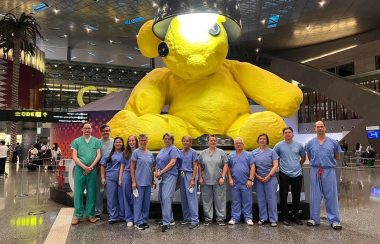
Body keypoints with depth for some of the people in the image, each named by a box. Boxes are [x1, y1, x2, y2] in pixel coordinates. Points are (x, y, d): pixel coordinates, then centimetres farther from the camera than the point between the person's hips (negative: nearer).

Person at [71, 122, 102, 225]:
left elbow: (98, 155, 3)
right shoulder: (76, 141, 7)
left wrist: (91, 167, -10)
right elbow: (74, 157, 0)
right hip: (80, 169, 0)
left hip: (92, 169, 1)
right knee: (78, 192, 2)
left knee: (91, 192, 5)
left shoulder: (96, 141, 8)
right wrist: (84, 167, -11)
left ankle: (90, 214, 14)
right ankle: (77, 215, 10)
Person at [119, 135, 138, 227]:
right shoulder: (126, 152, 11)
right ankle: (129, 219, 12)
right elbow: (122, 166, 13)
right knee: (127, 197, 3)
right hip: (127, 175, 2)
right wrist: (120, 178, 7)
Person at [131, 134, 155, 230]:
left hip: (148, 182, 5)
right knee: (138, 201, 0)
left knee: (146, 202, 11)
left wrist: (153, 180, 12)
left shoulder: (150, 154, 11)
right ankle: (138, 222, 10)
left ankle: (144, 220, 22)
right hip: (139, 182, -5)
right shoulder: (136, 152, -4)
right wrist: (133, 181, -10)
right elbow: (132, 168, -5)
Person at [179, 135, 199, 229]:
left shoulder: (193, 152, -2)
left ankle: (195, 220, -4)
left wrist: (193, 179, -14)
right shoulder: (180, 152, 12)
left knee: (191, 198, -7)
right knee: (183, 199, 9)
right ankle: (186, 217, 21)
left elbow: (195, 166, -6)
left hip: (189, 175, -5)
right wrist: (178, 179, 7)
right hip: (181, 176, 5)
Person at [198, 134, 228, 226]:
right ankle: (208, 218, 20)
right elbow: (199, 166, 9)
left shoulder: (221, 152, 3)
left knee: (220, 200, 3)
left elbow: (225, 165, 0)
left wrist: (222, 177, -7)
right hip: (206, 181, 2)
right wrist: (200, 178, 2)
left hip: (218, 181, -1)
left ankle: (220, 218, 16)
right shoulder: (203, 153, 7)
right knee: (207, 200, 8)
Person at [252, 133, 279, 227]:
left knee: (271, 198, -2)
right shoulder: (254, 152, 8)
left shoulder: (271, 152, 2)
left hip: (270, 178, -2)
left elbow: (275, 165, -4)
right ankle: (262, 218, 19)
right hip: (258, 179, 2)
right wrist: (257, 176, -6)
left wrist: (269, 176, -11)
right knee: (261, 199, 8)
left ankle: (273, 219, 6)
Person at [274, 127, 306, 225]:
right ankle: (285, 217, 14)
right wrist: (279, 166, 1)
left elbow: (303, 157, 19)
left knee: (296, 196, 11)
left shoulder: (299, 145, 6)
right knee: (283, 196, 2)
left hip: (297, 174, 3)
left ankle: (295, 216, 25)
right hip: (284, 175, -3)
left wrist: (298, 166, 13)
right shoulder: (279, 145, -3)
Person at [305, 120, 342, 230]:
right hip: (315, 171, 1)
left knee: (331, 196, 3)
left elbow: (337, 157, 13)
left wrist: (328, 163, 7)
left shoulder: (333, 142, 3)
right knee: (315, 196, 8)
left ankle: (334, 220, 13)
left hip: (329, 171, -1)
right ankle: (314, 219, 17)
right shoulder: (310, 143, 5)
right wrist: (316, 164, 6)